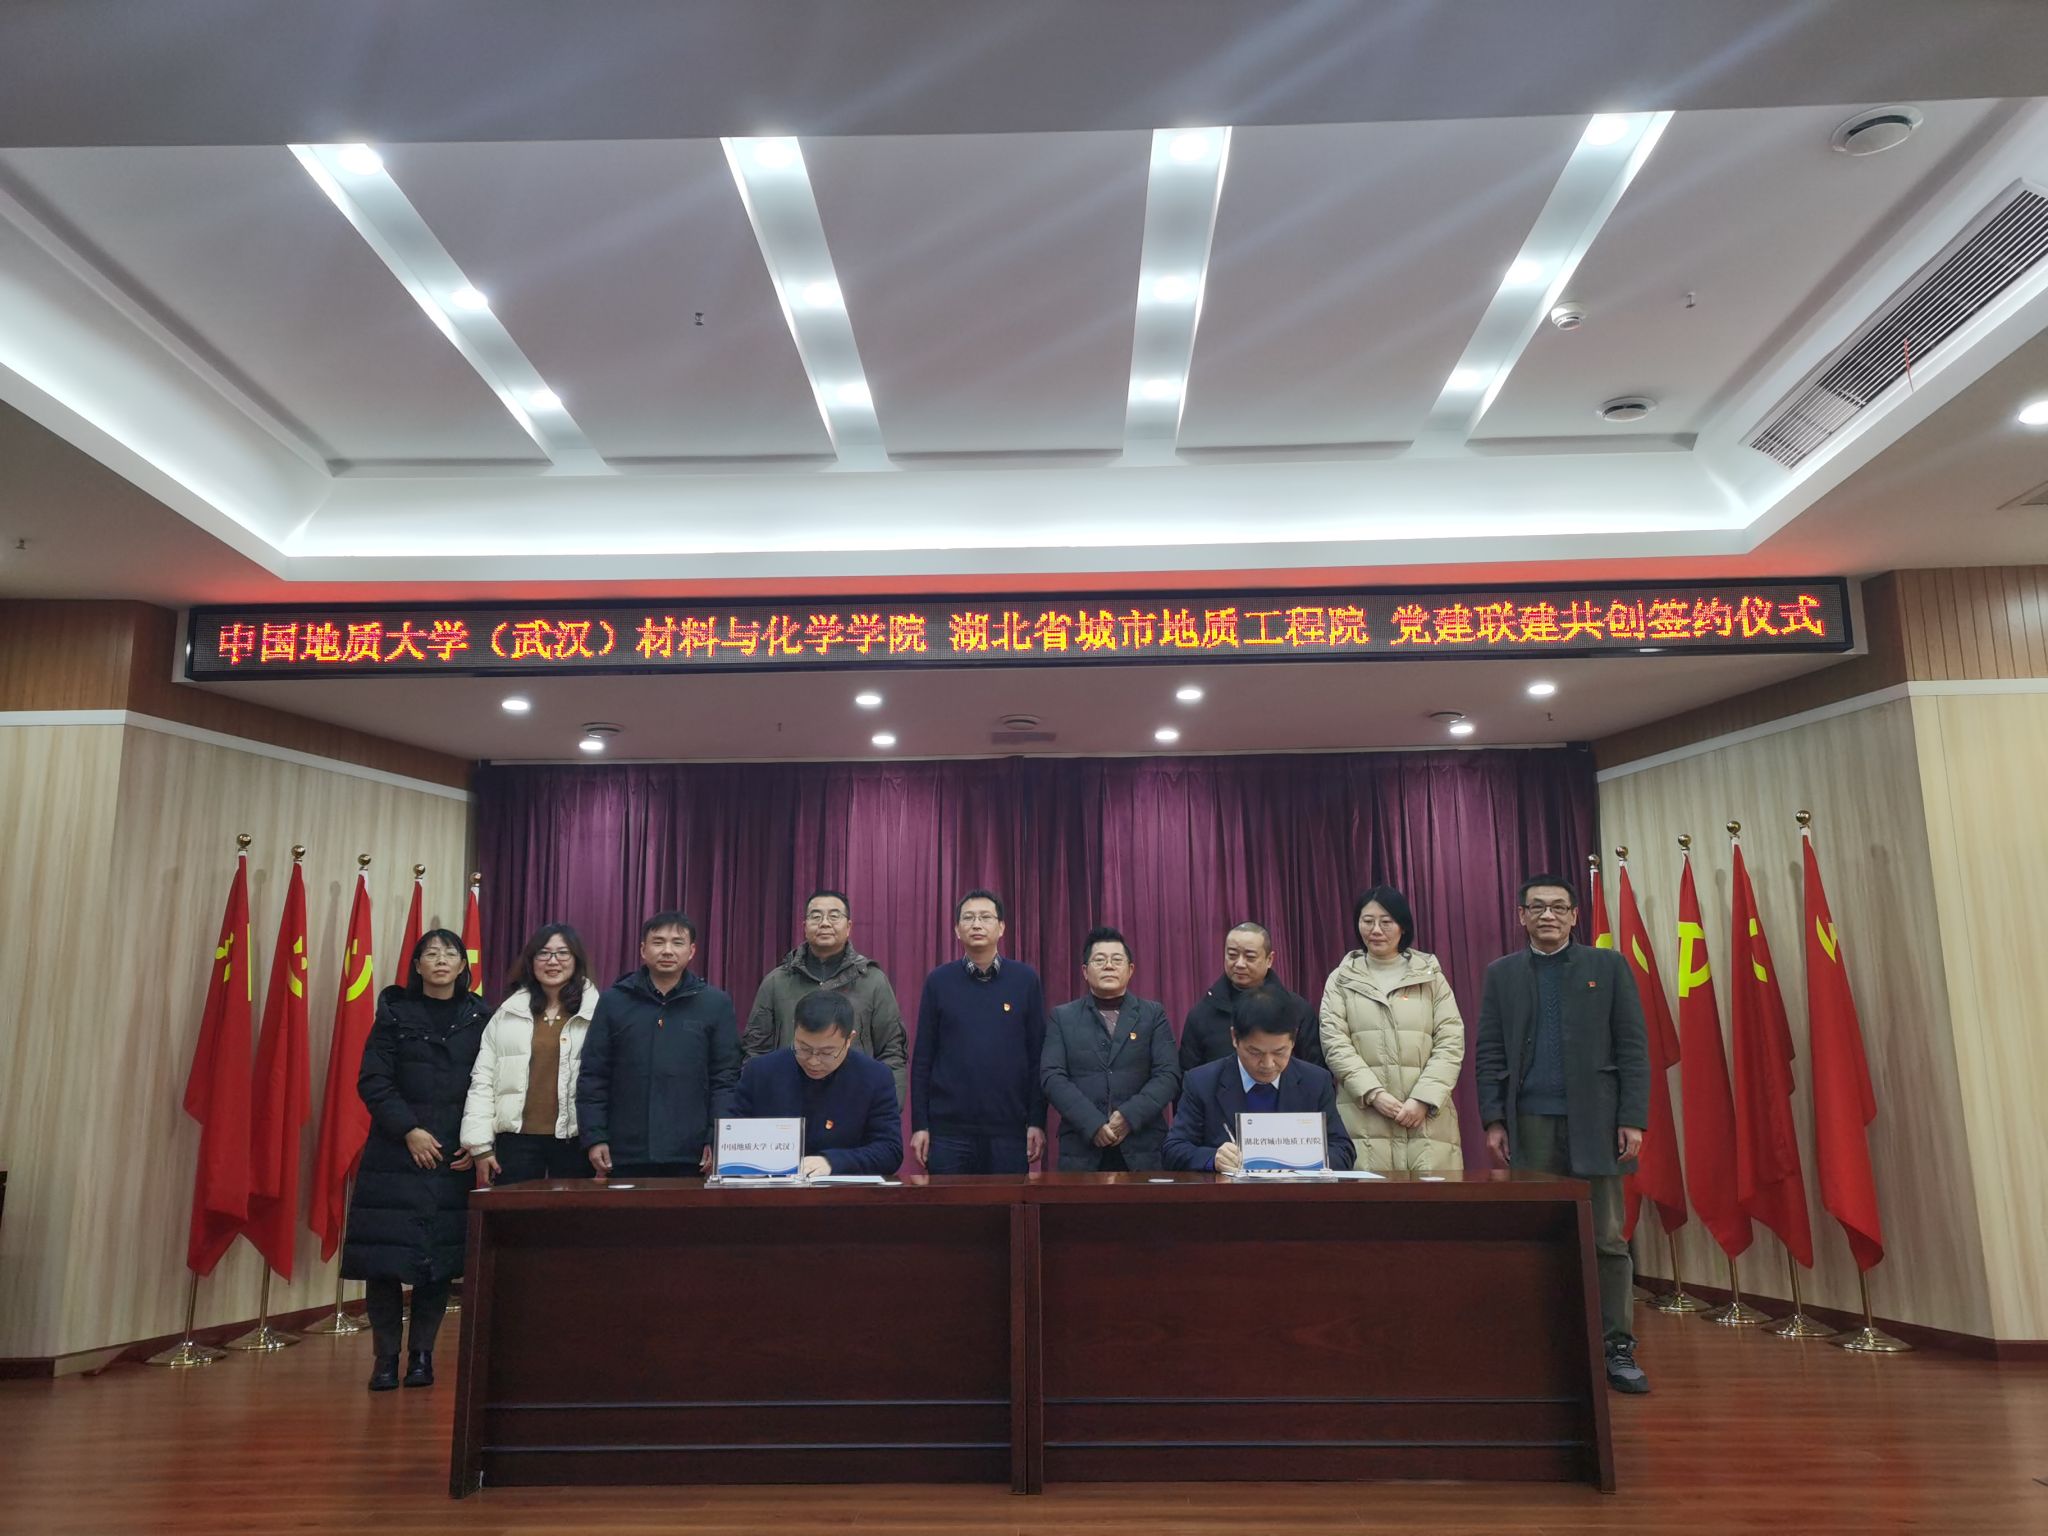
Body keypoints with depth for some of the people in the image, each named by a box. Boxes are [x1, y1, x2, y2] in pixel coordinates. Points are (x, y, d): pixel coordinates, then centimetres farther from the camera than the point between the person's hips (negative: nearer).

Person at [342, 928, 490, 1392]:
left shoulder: (480, 1017, 6)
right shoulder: (395, 1011, 3)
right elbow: (373, 1081, -3)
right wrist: (409, 1131, -13)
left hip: (455, 1158, 1)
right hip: (397, 1153, -1)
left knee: (441, 1257, 2)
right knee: (387, 1254, -2)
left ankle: (422, 1353, 15)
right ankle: (386, 1355, 11)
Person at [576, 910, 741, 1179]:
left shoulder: (716, 1003, 3)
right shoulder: (614, 1001, 5)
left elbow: (726, 1078, 2)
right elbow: (593, 1077, 6)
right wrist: (594, 1137, -1)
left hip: (691, 1156, -1)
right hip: (625, 1154, 1)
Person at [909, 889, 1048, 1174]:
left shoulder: (1025, 979, 3)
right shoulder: (939, 981, 4)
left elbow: (1037, 1056, 3)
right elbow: (922, 1058, 4)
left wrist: (1037, 1121, -1)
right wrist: (919, 1124, 0)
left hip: (1009, 1128, 0)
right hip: (948, 1129, 0)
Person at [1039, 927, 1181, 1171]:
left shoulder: (1154, 1014, 9)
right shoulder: (1062, 1017, 9)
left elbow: (1168, 1075, 0)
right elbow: (1052, 1076, -1)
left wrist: (1129, 1116, -14)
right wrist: (1093, 1124, -13)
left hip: (1143, 1150, 0)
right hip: (1082, 1150, 0)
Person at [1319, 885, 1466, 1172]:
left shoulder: (1431, 976, 12)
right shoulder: (1341, 980, 11)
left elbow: (1451, 1042, 4)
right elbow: (1334, 1044, 1)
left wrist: (1423, 1099, -8)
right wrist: (1374, 1094, -11)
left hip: (1427, 1119, 1)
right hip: (1363, 1120, -1)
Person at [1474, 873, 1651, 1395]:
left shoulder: (1608, 966, 5)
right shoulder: (1501, 974, 9)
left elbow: (1632, 1047, 1)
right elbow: (1488, 1053, 7)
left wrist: (1633, 1119, -6)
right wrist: (1493, 1120, -1)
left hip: (1595, 1122, -1)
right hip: (1530, 1125, 1)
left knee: (1607, 1239, 3)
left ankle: (1616, 1348, 12)